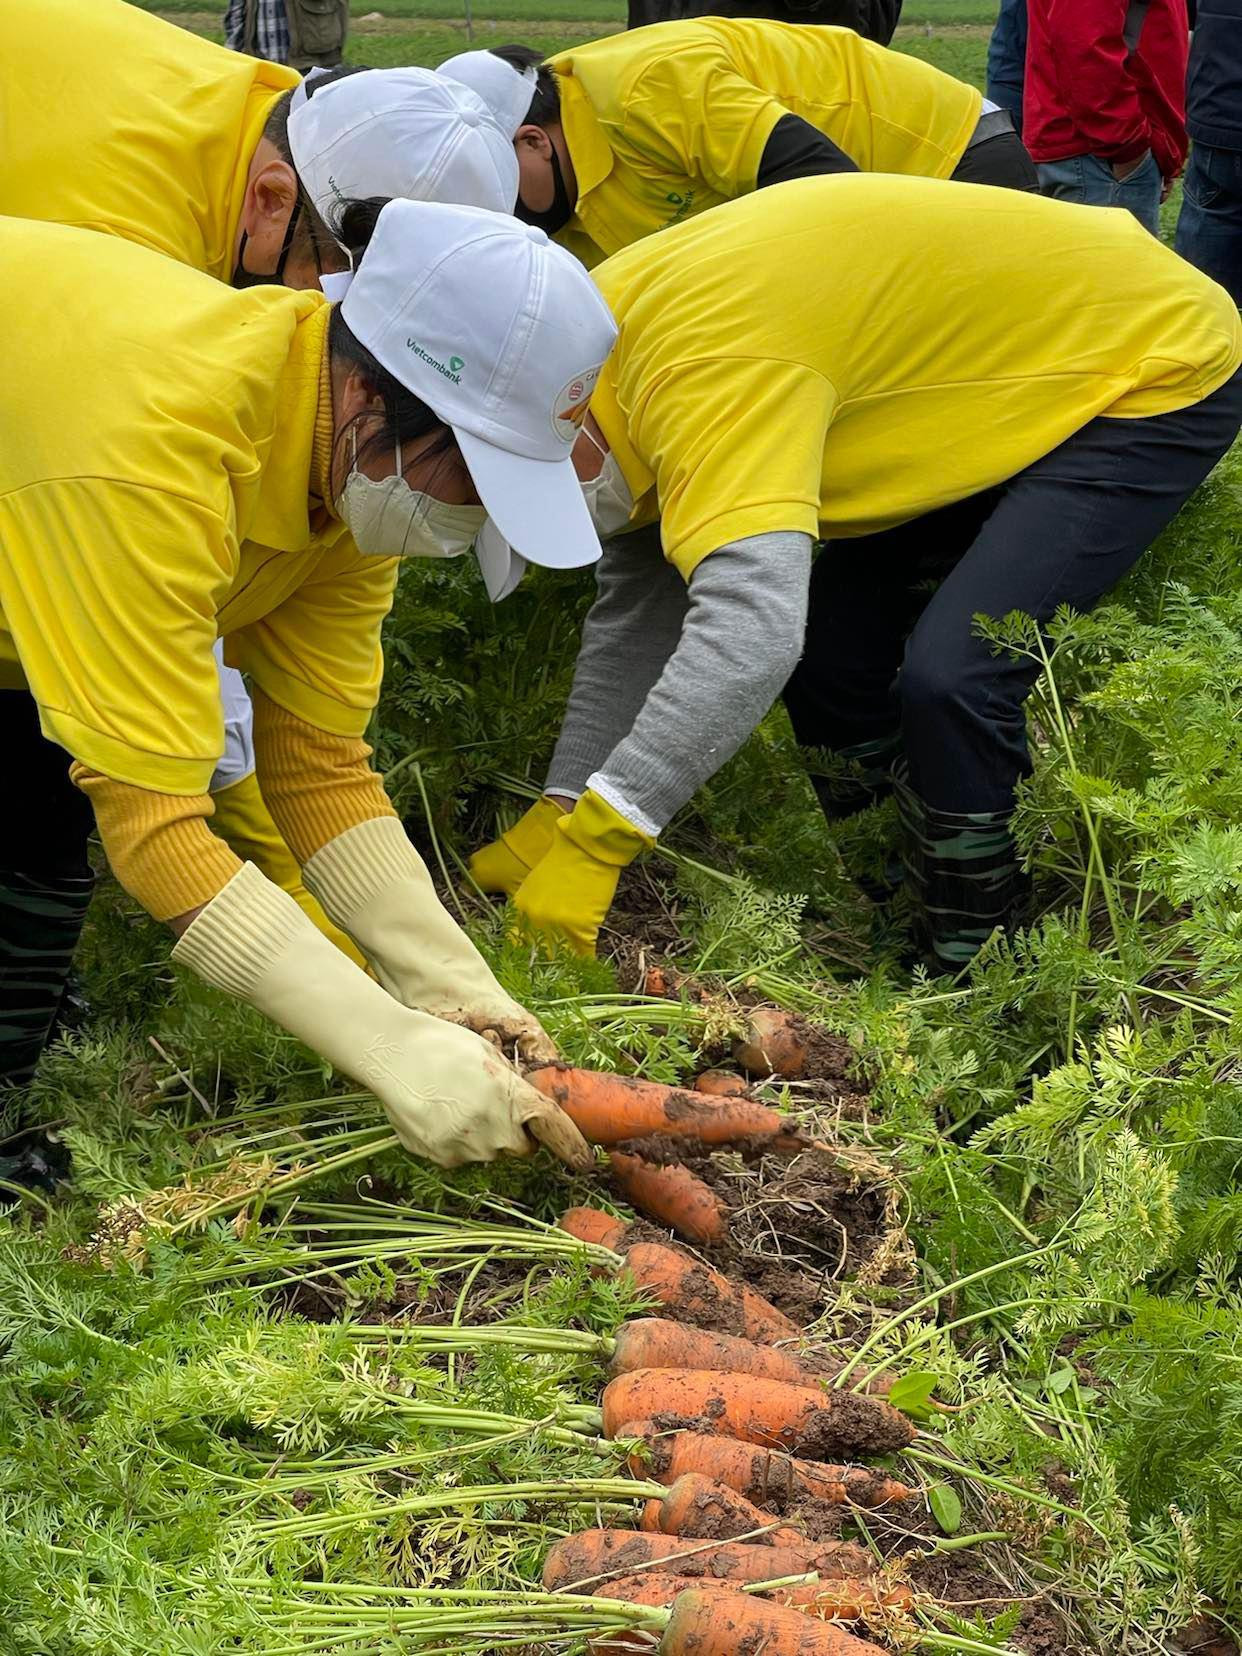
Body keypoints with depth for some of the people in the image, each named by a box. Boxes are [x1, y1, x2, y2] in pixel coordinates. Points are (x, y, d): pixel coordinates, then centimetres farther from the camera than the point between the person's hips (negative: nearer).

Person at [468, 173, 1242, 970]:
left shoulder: (703, 365, -34)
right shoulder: (625, 343, -3)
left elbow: (751, 627, -46)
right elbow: (636, 612, 2)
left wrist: (590, 847, -43)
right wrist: (556, 819, -3)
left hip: (1155, 366, -10)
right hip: (1019, 367, 10)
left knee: (950, 675, -22)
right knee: (829, 642, 4)